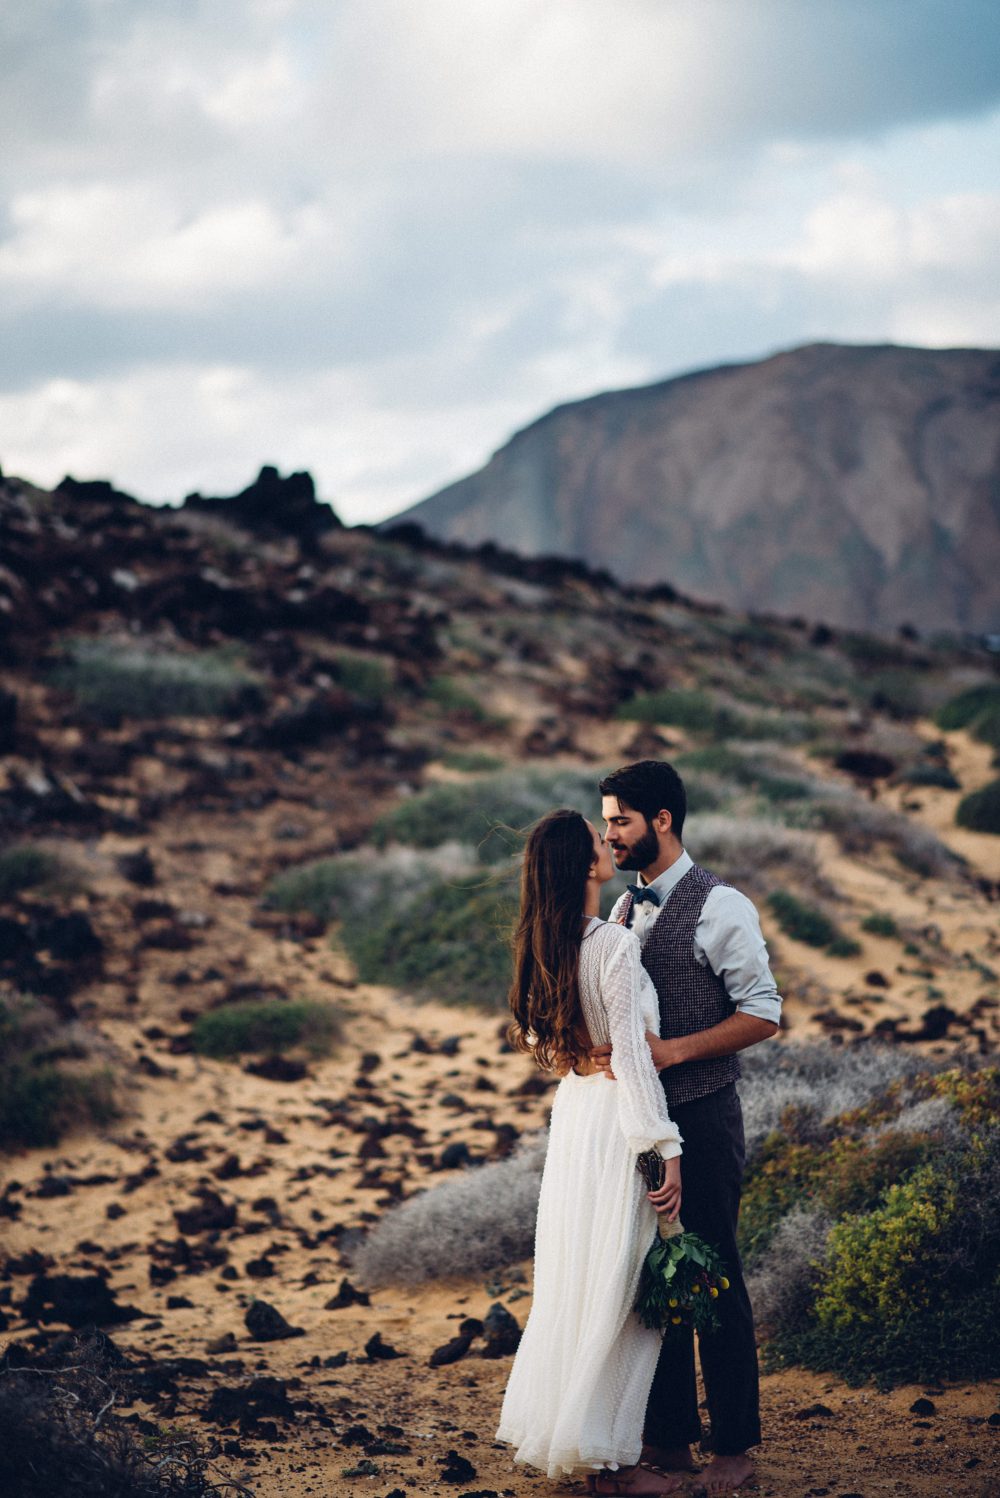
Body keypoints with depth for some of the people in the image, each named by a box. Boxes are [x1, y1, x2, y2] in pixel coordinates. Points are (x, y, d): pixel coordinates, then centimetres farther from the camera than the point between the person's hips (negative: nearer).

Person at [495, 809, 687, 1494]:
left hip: (572, 1111, 8)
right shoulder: (616, 945, -19)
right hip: (617, 1123, -8)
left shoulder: (543, 946, 5)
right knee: (621, 1289, 1)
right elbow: (631, 1054, -20)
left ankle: (559, 1429, 25)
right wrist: (666, 1149, -17)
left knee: (576, 1277, 16)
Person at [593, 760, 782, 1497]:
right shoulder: (624, 909, 11)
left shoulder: (720, 907, -12)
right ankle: (669, 1435, 22)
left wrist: (672, 1050, -22)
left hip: (703, 1118, -7)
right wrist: (603, 1047, -4)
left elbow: (764, 1013, -15)